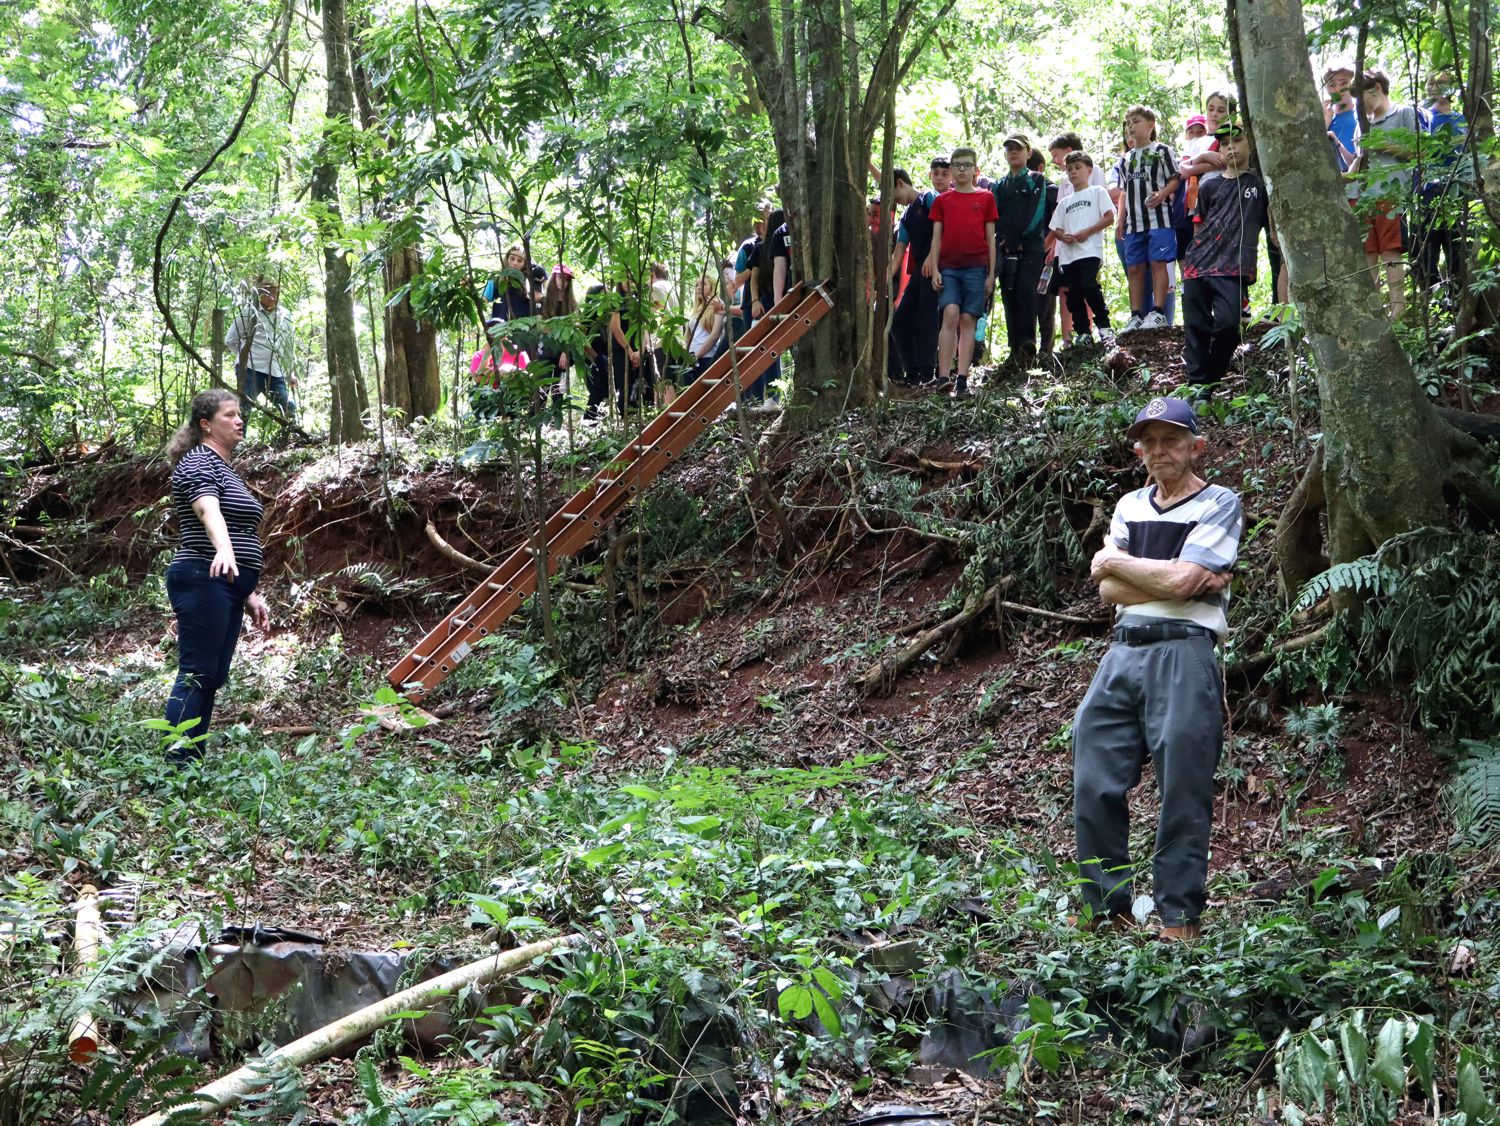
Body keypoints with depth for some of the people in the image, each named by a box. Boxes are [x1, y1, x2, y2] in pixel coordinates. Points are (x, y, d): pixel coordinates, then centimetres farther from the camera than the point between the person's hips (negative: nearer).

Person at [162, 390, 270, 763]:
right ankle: (177, 762, -17)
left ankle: (191, 764, 7)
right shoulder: (197, 463, -6)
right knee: (197, 674, -14)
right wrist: (224, 550, -46)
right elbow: (208, 511, -27)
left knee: (213, 677, 6)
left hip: (227, 585, 10)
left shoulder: (223, 469, 24)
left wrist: (249, 595, 26)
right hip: (205, 580, -10)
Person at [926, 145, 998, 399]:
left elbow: (990, 239, 9)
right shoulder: (942, 200, 13)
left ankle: (962, 380, -3)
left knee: (968, 320, -2)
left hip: (976, 267, 0)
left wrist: (991, 274, 4)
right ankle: (943, 378, -19)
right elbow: (936, 237, 10)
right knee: (950, 314, -15)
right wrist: (934, 269, -1)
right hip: (948, 267, 0)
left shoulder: (985, 198, 10)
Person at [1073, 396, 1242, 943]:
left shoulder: (1219, 504, 1)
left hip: (1182, 656, -6)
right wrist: (1184, 580, -6)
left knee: (1182, 795, -3)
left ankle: (1179, 917, 4)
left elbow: (1180, 580, -12)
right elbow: (1109, 591, 6)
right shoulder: (1130, 506, 18)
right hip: (1121, 653, 6)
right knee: (1094, 786, 3)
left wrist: (1115, 561, 1)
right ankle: (1106, 906, 14)